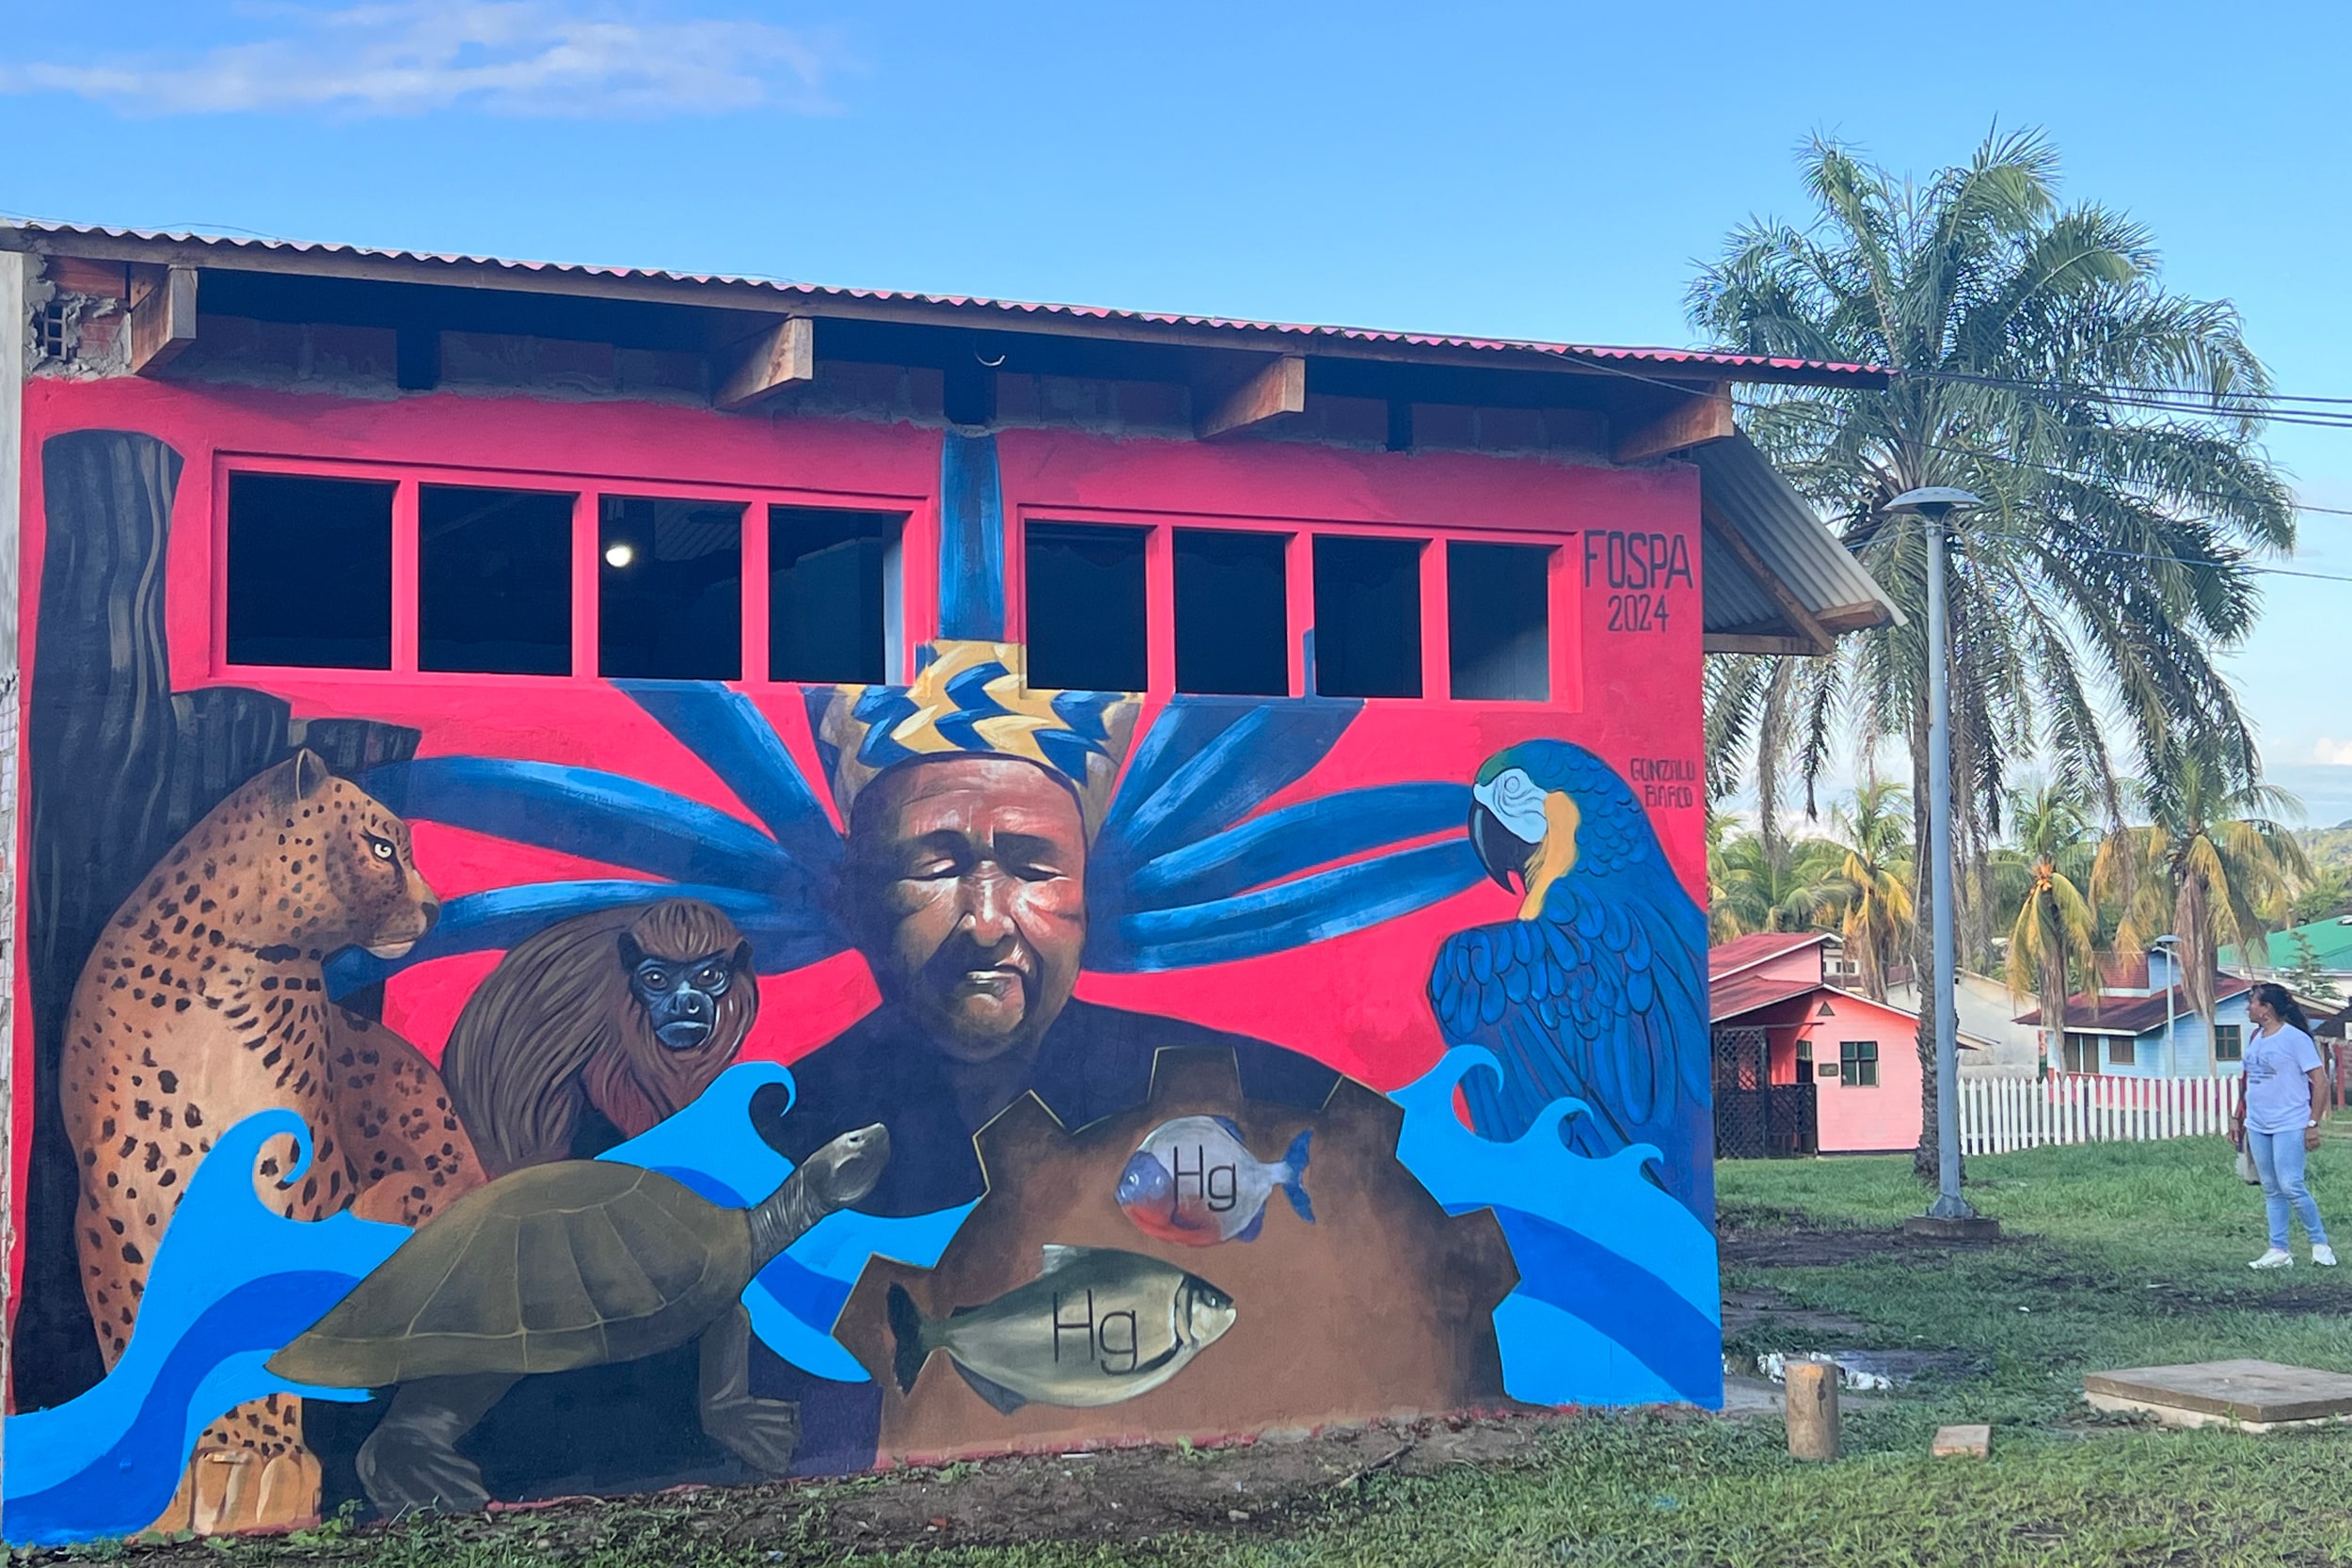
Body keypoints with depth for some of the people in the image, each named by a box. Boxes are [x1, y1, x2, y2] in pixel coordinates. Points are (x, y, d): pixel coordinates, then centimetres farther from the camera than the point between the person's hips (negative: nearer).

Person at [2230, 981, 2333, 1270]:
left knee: (2291, 1186, -11)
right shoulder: (2256, 1038, 11)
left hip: (2289, 1126, -7)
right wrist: (2238, 1117, 18)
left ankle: (2320, 1244, 4)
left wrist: (2313, 1124, -15)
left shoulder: (2295, 1038, -12)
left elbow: (2320, 1082, -12)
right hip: (2258, 1126, 8)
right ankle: (2278, 1251, 11)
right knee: (2271, 1190, 8)